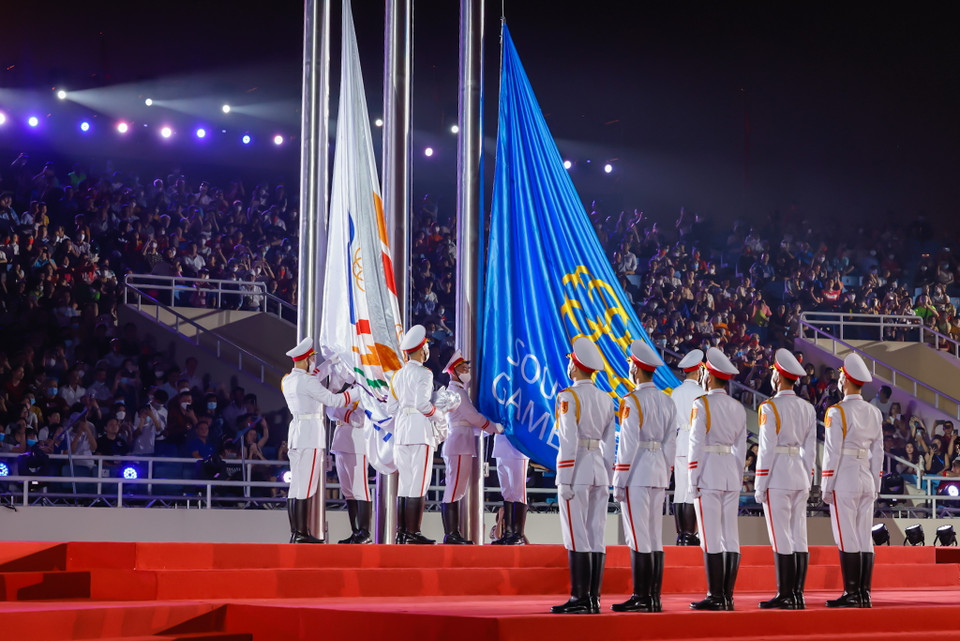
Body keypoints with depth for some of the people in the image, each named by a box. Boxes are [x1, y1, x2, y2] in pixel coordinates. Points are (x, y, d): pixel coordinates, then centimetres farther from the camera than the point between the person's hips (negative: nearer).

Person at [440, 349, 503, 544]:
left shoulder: (455, 390, 22)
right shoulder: (457, 391, -10)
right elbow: (474, 417, -13)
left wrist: (489, 427, 16)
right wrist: (495, 428, -1)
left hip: (457, 446, 11)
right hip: (460, 445, -11)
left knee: (455, 491, 11)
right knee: (454, 491, -10)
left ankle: (454, 533, 13)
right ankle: (450, 534, -11)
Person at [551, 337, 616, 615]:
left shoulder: (568, 397, -9)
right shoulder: (606, 399, 12)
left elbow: (569, 441, -15)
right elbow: (609, 443, 12)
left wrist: (564, 481, -14)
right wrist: (608, 479, 16)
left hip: (577, 471, -7)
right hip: (600, 470, 7)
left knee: (577, 538, -5)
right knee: (596, 537, 7)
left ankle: (579, 599, -5)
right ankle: (593, 599, 8)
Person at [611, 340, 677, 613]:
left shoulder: (632, 401, -12)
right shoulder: (668, 402, 10)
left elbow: (628, 444, -14)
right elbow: (670, 444, 12)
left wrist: (619, 482, -10)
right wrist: (664, 477, 18)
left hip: (637, 475, -7)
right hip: (659, 476, 7)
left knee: (639, 538, -5)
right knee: (655, 537, 9)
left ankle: (641, 598, -5)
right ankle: (655, 598, 10)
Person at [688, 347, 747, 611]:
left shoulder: (702, 404, -8)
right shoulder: (738, 408, 11)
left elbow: (696, 443, -11)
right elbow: (741, 448, 13)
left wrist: (693, 480, -7)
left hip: (709, 473, -6)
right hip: (731, 475, 6)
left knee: (711, 537, -5)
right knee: (731, 536, 5)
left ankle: (715, 596, -5)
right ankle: (728, 597, 7)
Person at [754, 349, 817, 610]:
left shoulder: (770, 408, -10)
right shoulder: (808, 409, 10)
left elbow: (767, 449, -12)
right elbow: (810, 450, 12)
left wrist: (760, 485, -8)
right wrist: (807, 483, 18)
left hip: (777, 478, -7)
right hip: (800, 477, 7)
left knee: (781, 539, -5)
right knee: (799, 537, 6)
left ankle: (785, 596, -4)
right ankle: (798, 595, 8)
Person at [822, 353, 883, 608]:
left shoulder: (837, 412, -10)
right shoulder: (874, 413, 9)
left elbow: (832, 452, -12)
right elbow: (878, 453, 11)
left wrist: (827, 486, -7)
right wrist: (875, 486, 17)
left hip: (844, 481, -6)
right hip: (867, 480, 6)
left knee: (847, 539, -3)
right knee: (865, 538, 6)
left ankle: (851, 595, -3)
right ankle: (864, 594, 8)